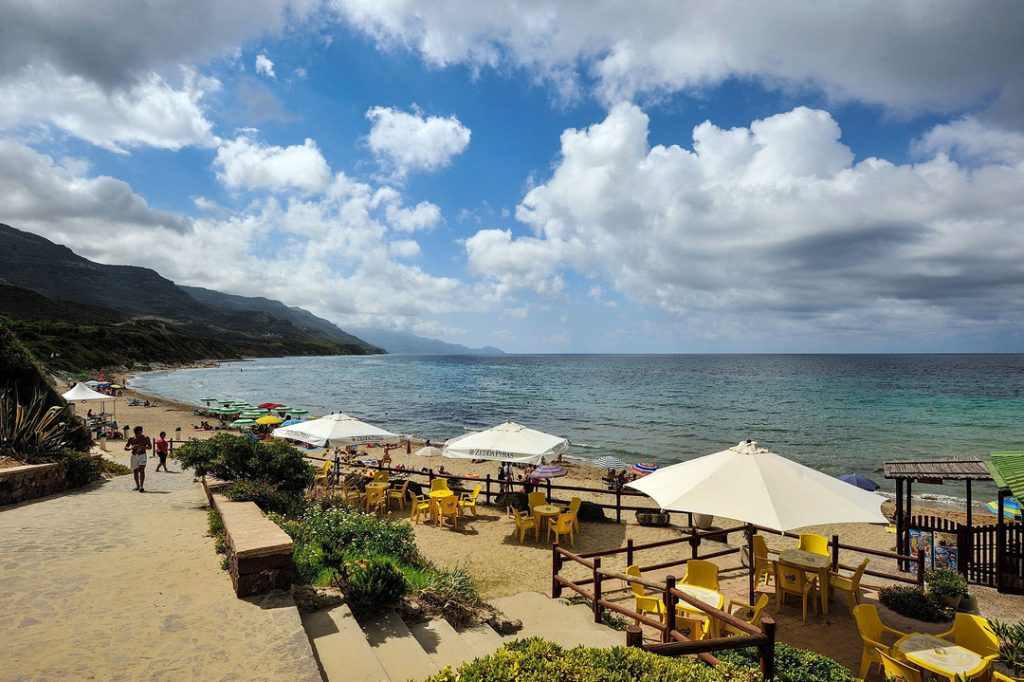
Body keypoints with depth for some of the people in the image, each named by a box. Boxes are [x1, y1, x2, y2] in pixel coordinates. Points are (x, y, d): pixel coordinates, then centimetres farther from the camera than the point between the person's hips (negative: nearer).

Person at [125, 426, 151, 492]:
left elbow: (150, 447, -4)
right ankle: (137, 486, 26)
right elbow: (125, 447, 3)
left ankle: (141, 486, -19)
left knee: (141, 470, -17)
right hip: (134, 456, 3)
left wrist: (143, 447, -24)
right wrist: (131, 448, -20)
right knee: (135, 471, 10)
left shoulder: (145, 438, -2)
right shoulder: (131, 439, 2)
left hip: (142, 455, -3)